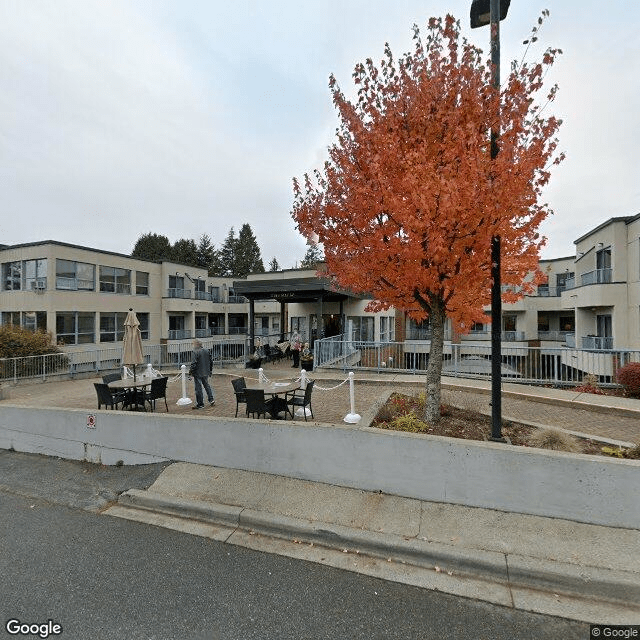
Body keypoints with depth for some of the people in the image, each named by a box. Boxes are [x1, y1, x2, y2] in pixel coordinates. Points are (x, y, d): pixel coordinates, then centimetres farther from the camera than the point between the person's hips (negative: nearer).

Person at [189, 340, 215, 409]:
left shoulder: (196, 352, -15)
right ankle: (211, 399, 17)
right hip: (206, 373, 7)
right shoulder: (207, 351, 7)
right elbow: (211, 362, 13)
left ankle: (200, 404, 7)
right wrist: (210, 370, 23)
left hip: (198, 373, -7)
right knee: (207, 385, 21)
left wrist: (190, 371, -8)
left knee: (198, 389, 1)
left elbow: (194, 363, -19)